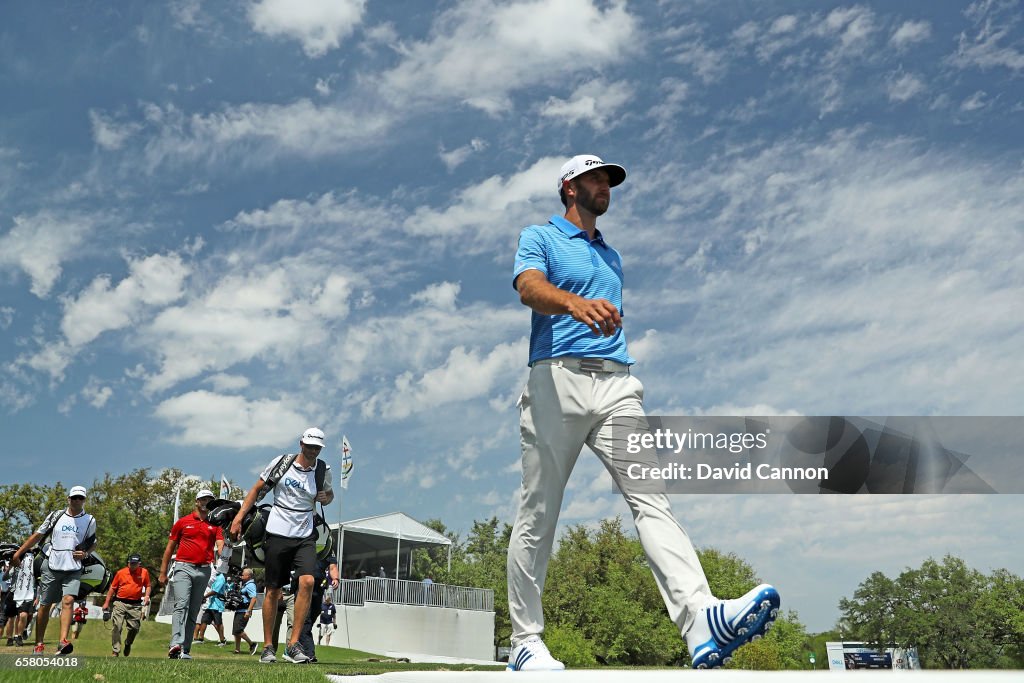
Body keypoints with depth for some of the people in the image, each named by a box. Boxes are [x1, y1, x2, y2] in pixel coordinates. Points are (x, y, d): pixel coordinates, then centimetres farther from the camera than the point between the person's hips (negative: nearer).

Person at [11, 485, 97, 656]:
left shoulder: (90, 520, 7)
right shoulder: (56, 515, 6)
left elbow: (93, 543, 19)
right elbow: (38, 535, 11)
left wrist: (86, 553, -1)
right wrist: (18, 553, 7)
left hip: (73, 570, -1)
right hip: (51, 567, 1)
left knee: (68, 601, -20)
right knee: (44, 606, 5)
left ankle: (63, 642, -29)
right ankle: (38, 644, 19)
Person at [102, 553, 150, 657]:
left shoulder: (144, 572, 5)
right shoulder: (121, 572, 4)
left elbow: (147, 586, 15)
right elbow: (112, 588, 9)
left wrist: (147, 595, -4)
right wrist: (106, 603, 8)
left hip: (135, 605, 0)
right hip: (120, 603, 0)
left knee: (135, 628, 1)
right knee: (116, 627, -5)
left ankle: (128, 644, 31)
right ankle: (115, 652, 3)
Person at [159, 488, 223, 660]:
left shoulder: (215, 525, 13)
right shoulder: (183, 522, 9)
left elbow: (220, 546, -2)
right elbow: (170, 548, 12)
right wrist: (163, 573, 8)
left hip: (204, 570, 3)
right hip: (183, 568, -3)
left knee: (193, 612, 5)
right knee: (182, 605, -19)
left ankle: (185, 650, 7)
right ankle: (176, 644, -30)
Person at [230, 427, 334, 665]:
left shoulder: (323, 470, 5)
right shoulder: (281, 462, 0)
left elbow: (329, 493, 25)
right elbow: (257, 489, 8)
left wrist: (326, 498, 0)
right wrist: (238, 518, 3)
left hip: (305, 536, 1)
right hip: (277, 535, -1)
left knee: (307, 582, -18)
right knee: (273, 590, 3)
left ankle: (293, 645, -10)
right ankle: (268, 647, 17)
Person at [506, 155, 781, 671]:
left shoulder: (611, 258, 30)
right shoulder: (539, 237, 10)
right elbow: (530, 287, -12)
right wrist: (575, 302, -34)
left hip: (617, 383, 5)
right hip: (557, 378, -4)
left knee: (649, 495, -16)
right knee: (537, 516, -1)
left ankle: (702, 620, -31)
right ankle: (525, 642, 10)